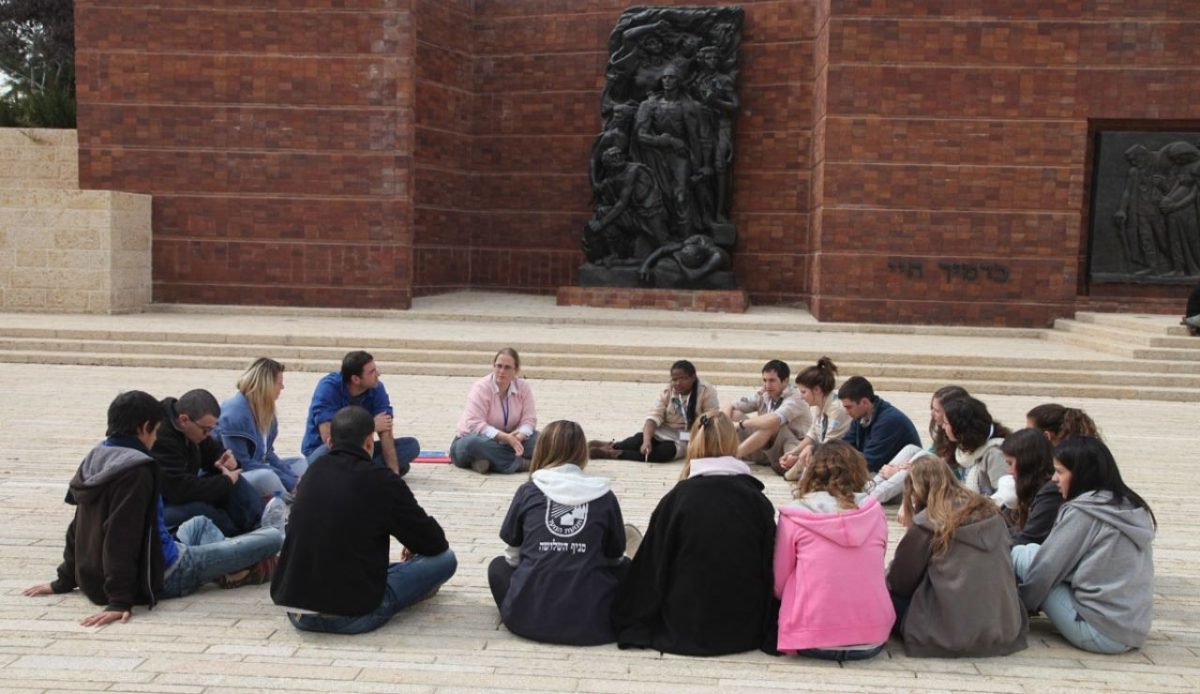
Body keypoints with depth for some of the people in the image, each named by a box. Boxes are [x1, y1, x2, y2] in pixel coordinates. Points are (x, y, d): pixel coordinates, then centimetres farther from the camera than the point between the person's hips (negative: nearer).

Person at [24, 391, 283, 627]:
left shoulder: (95, 460, 5)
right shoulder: (136, 469, -22)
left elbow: (79, 529, 12)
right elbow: (121, 537, -29)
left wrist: (64, 581, 20)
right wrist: (120, 601, -30)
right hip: (162, 576, -10)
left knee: (200, 524, 36)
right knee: (273, 537, -8)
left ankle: (230, 567, 21)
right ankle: (235, 572, 19)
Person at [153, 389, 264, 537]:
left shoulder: (190, 430, -5)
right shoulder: (159, 439, -34)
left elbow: (212, 450, 12)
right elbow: (180, 488, -38)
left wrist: (226, 459, -14)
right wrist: (226, 482, -25)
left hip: (182, 495, 9)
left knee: (235, 482, -4)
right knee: (201, 510, -35)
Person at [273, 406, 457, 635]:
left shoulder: (312, 472, 6)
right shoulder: (381, 481, -11)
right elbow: (435, 544, -2)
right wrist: (416, 543, 22)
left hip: (295, 613, 7)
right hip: (351, 617, -6)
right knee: (445, 558, 6)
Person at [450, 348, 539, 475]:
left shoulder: (523, 387, -4)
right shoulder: (481, 387, -17)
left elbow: (529, 419, -7)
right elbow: (474, 424, -25)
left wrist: (519, 436, -30)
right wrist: (504, 437, -36)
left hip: (507, 439, 4)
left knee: (537, 439, -21)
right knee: (476, 443, -40)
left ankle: (486, 462, -29)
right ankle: (520, 463, -31)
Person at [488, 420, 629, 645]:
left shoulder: (528, 491, 2)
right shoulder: (604, 496, 2)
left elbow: (513, 555, 12)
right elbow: (614, 557, 13)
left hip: (528, 617, 0)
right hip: (589, 621, 0)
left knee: (498, 565, 30)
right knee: (626, 568, 27)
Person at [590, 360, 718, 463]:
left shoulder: (706, 392, -13)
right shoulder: (667, 392, -5)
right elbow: (653, 417, -16)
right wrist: (647, 441, -33)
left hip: (687, 439, -3)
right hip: (665, 432, 3)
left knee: (665, 451, -33)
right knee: (640, 438, -29)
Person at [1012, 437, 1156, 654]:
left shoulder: (1081, 512, -13)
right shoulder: (1134, 508, 10)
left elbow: (1046, 567, -8)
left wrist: (1024, 603, 9)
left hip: (1099, 635, -8)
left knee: (1021, 554, 1)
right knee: (1034, 552, 15)